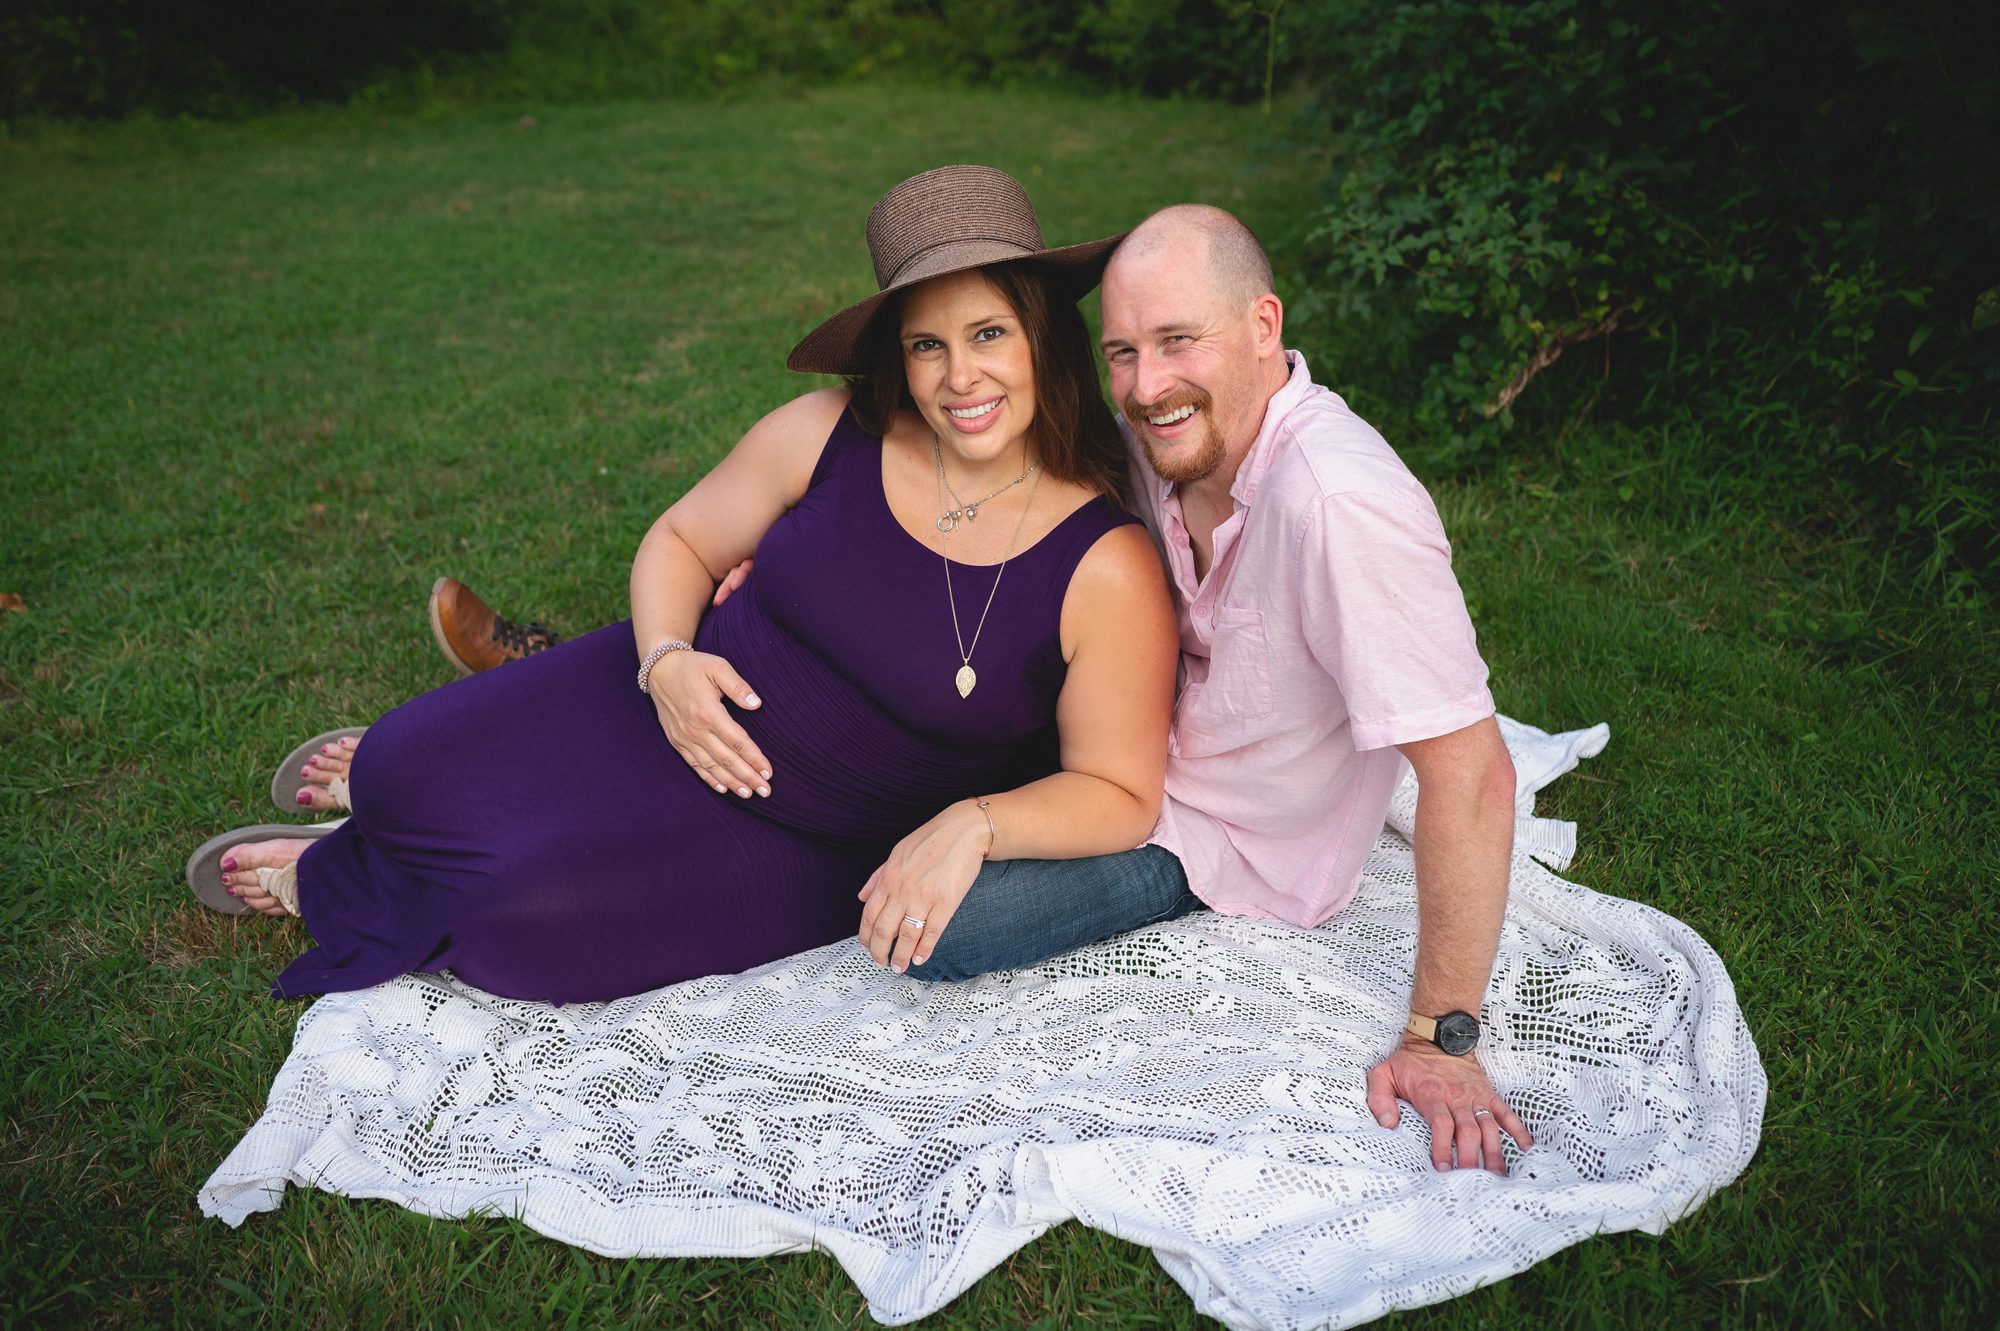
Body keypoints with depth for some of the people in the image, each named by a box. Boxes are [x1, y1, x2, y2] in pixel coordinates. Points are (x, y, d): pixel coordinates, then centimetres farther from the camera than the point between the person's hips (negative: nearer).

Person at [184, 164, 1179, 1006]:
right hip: (691, 703, 3)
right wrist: (665, 659, -16)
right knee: (405, 774, -11)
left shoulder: (1105, 569, -19)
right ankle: (403, 769, 31)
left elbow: (1120, 795, -13)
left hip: (807, 849, -2)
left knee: (529, 921, -18)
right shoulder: (826, 438, -11)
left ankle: (339, 887, 18)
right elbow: (678, 541, 4)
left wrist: (974, 822, -31)